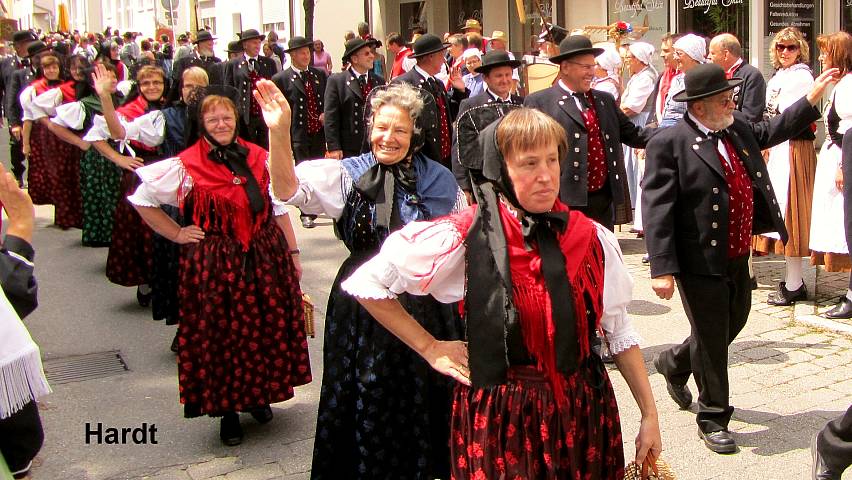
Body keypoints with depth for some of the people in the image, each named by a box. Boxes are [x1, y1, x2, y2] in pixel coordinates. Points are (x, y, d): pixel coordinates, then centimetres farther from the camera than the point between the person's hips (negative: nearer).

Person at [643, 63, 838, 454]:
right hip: (700, 262, -8)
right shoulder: (669, 144, -18)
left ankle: (674, 364, 49)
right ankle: (713, 419, 21)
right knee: (712, 339, 3)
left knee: (734, 322, 24)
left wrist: (812, 98, 22)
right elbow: (656, 209, -21)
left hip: (738, 257, 8)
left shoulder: (739, 128, 5)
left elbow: (769, 132, 27)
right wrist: (662, 269, -25)